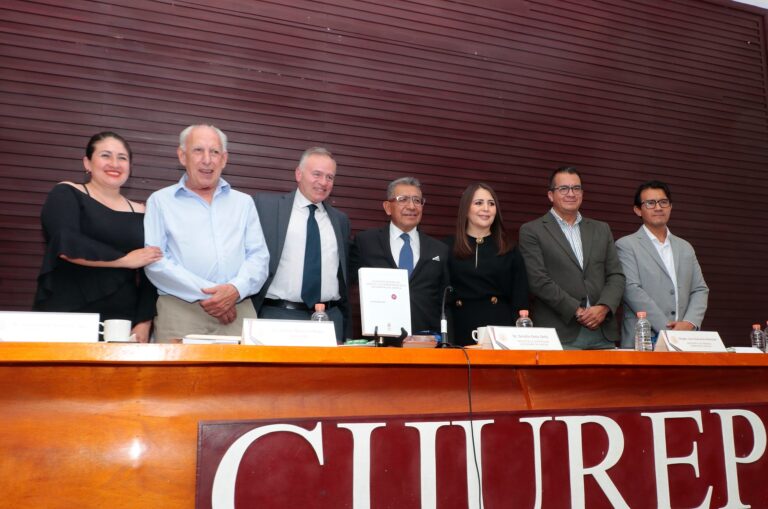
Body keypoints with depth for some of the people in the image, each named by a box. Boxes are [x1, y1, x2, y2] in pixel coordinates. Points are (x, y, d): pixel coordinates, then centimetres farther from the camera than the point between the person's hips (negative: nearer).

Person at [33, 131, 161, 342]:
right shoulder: (66, 194, 2)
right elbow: (66, 244, -15)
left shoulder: (140, 213, 11)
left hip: (122, 322, 3)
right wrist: (126, 259, -10)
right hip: (65, 318, -3)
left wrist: (144, 322, -4)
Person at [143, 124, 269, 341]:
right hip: (180, 309, -2)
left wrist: (236, 289, -11)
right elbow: (155, 261, -2)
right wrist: (203, 293, -11)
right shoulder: (160, 201, 10)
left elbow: (258, 257, 8)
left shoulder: (244, 202, 18)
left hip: (237, 309, 2)